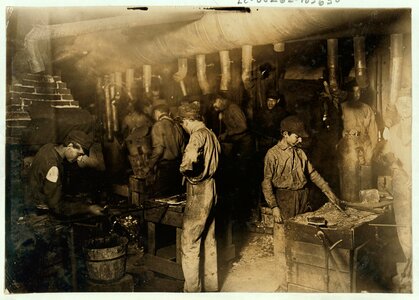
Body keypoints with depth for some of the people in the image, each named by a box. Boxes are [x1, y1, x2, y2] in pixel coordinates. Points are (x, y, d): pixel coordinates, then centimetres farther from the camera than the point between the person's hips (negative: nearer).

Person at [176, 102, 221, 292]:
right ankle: (211, 286, 28)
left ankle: (192, 289, 9)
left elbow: (189, 159, -34)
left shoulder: (198, 135, -15)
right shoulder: (211, 135, 13)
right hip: (212, 192, 9)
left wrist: (184, 170, -14)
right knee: (209, 241, 16)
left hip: (199, 194, -9)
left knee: (189, 244, 0)